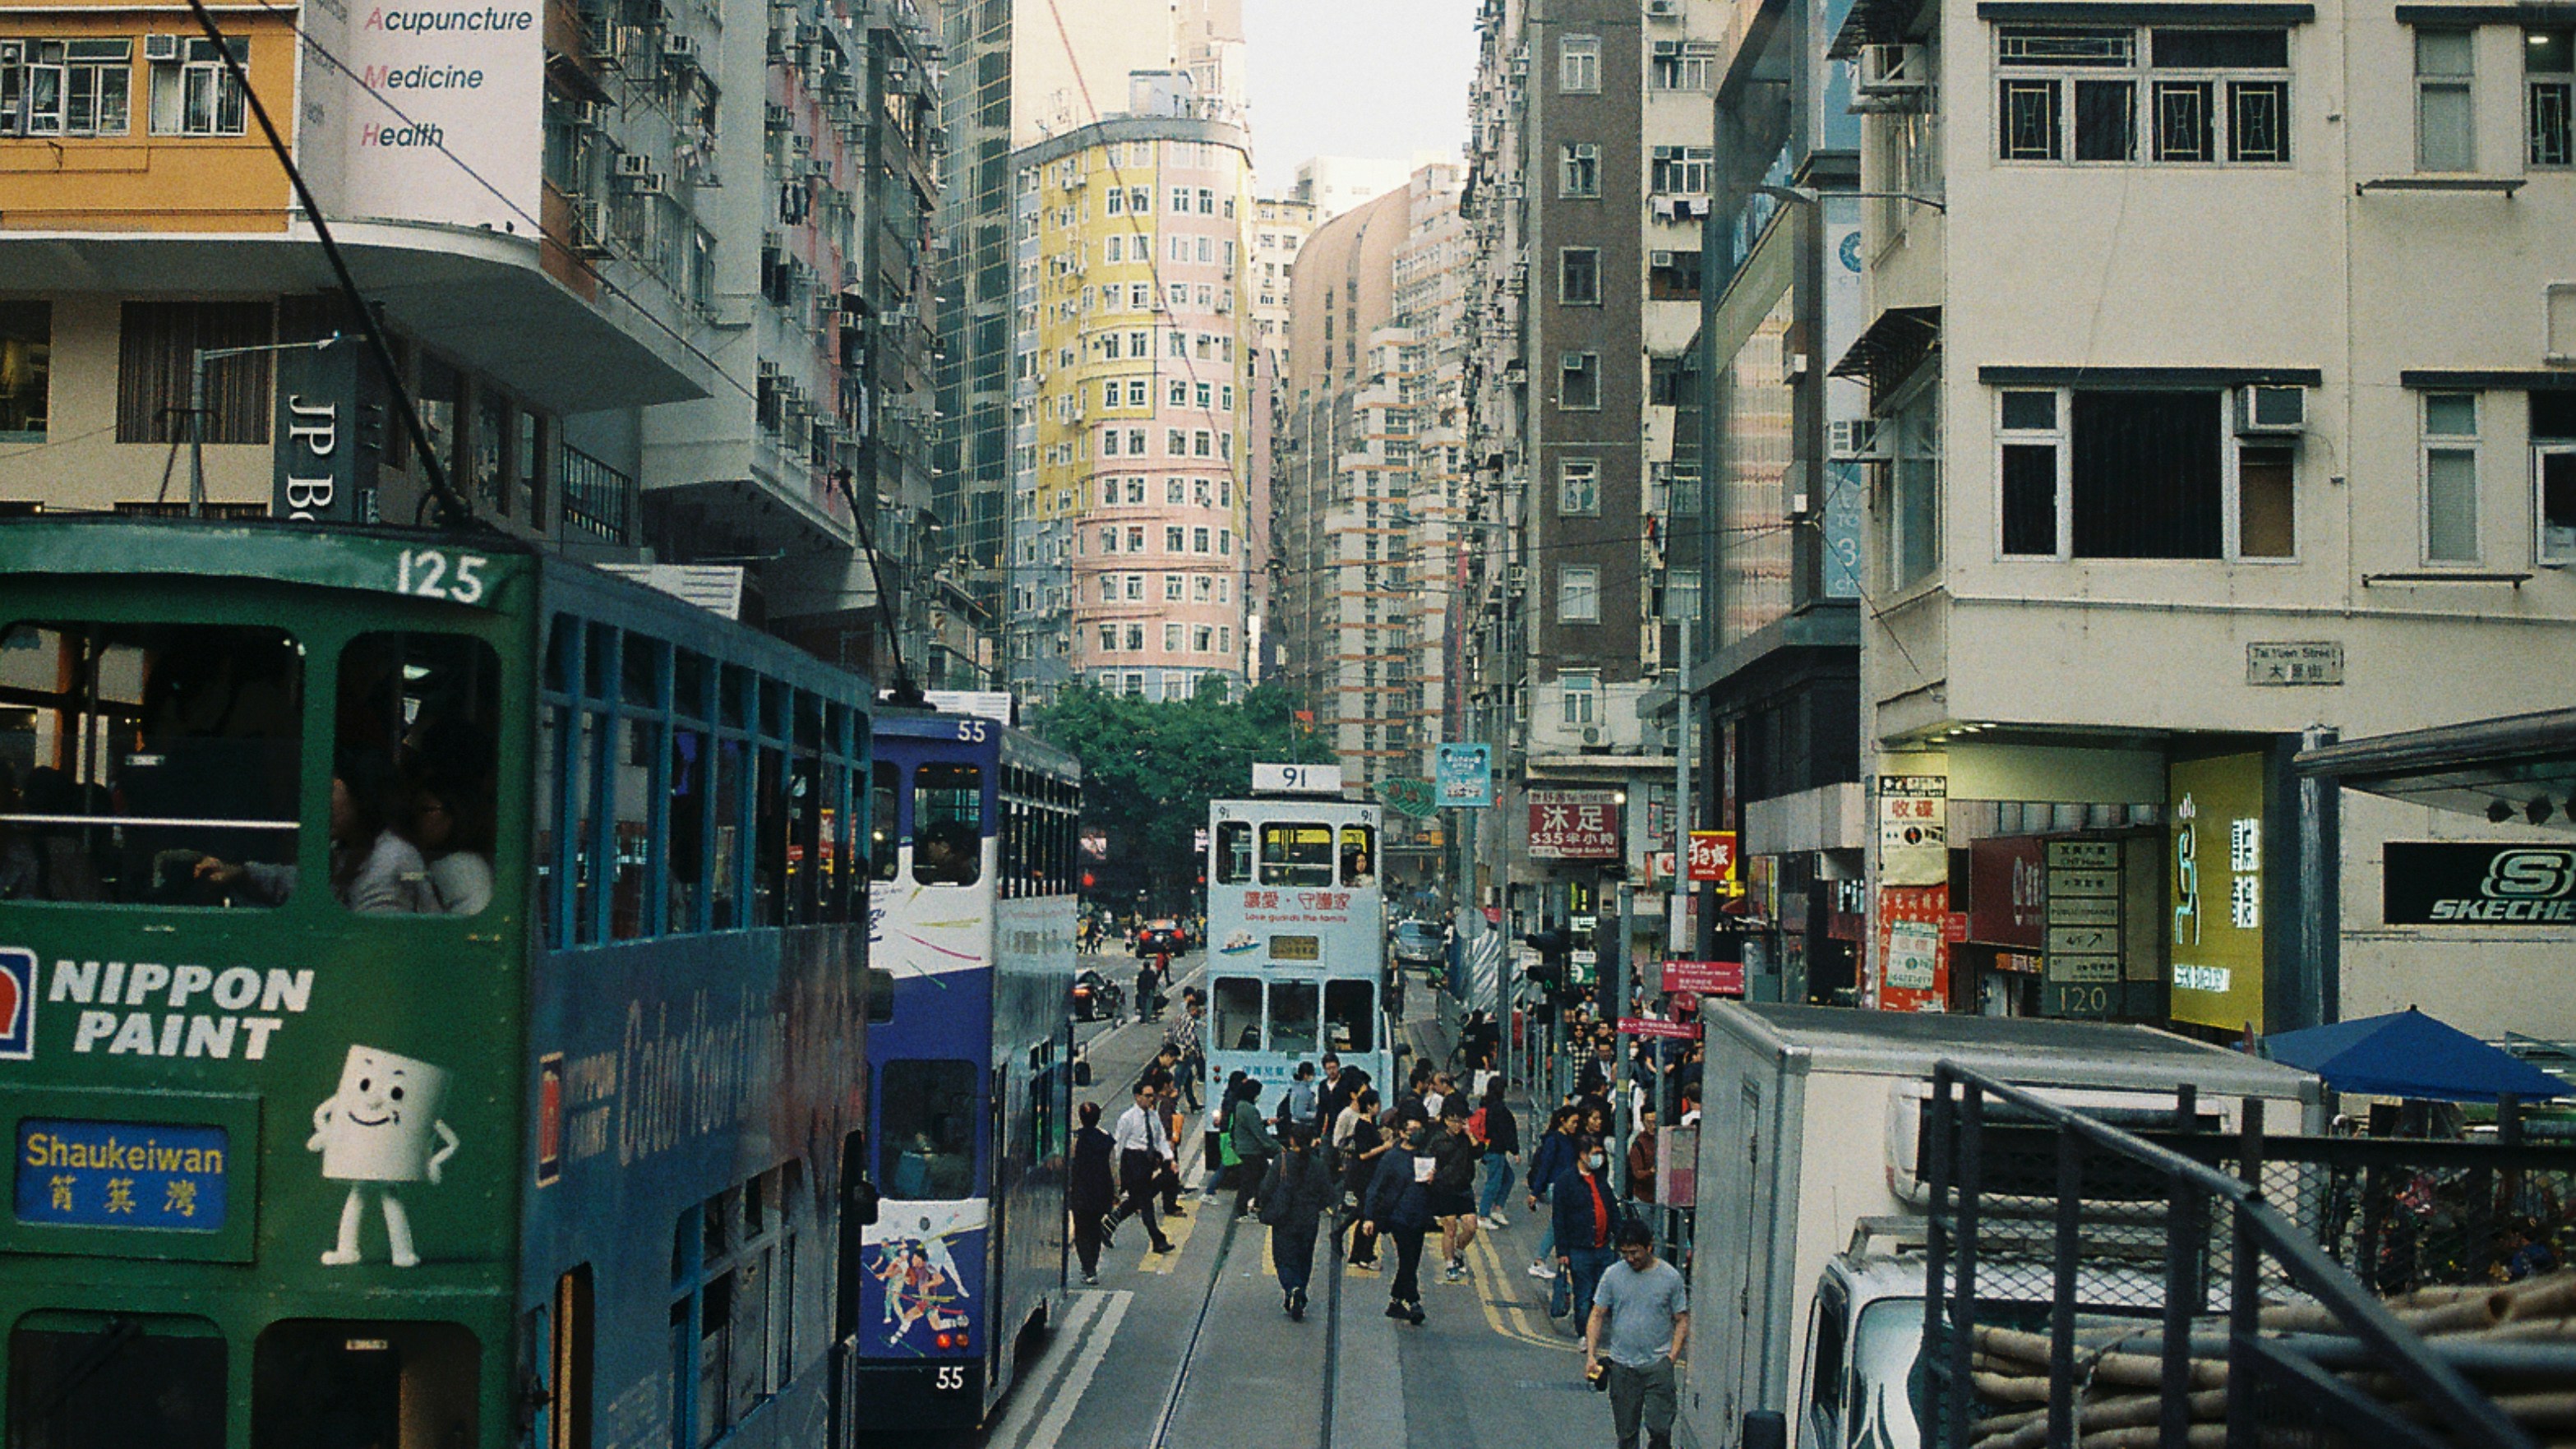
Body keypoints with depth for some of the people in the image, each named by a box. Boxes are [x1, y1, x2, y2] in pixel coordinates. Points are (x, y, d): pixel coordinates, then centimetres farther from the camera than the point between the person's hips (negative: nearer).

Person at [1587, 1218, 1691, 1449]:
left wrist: (1671, 1357, -7)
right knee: (1626, 1430, 7)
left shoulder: (1670, 1276, -1)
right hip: (1622, 1365, 2)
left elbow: (1682, 1320, 4)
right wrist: (1591, 1354, -3)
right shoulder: (1613, 1274, 3)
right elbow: (1597, 1315, 7)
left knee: (1659, 1428, -11)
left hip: (1658, 1363, -2)